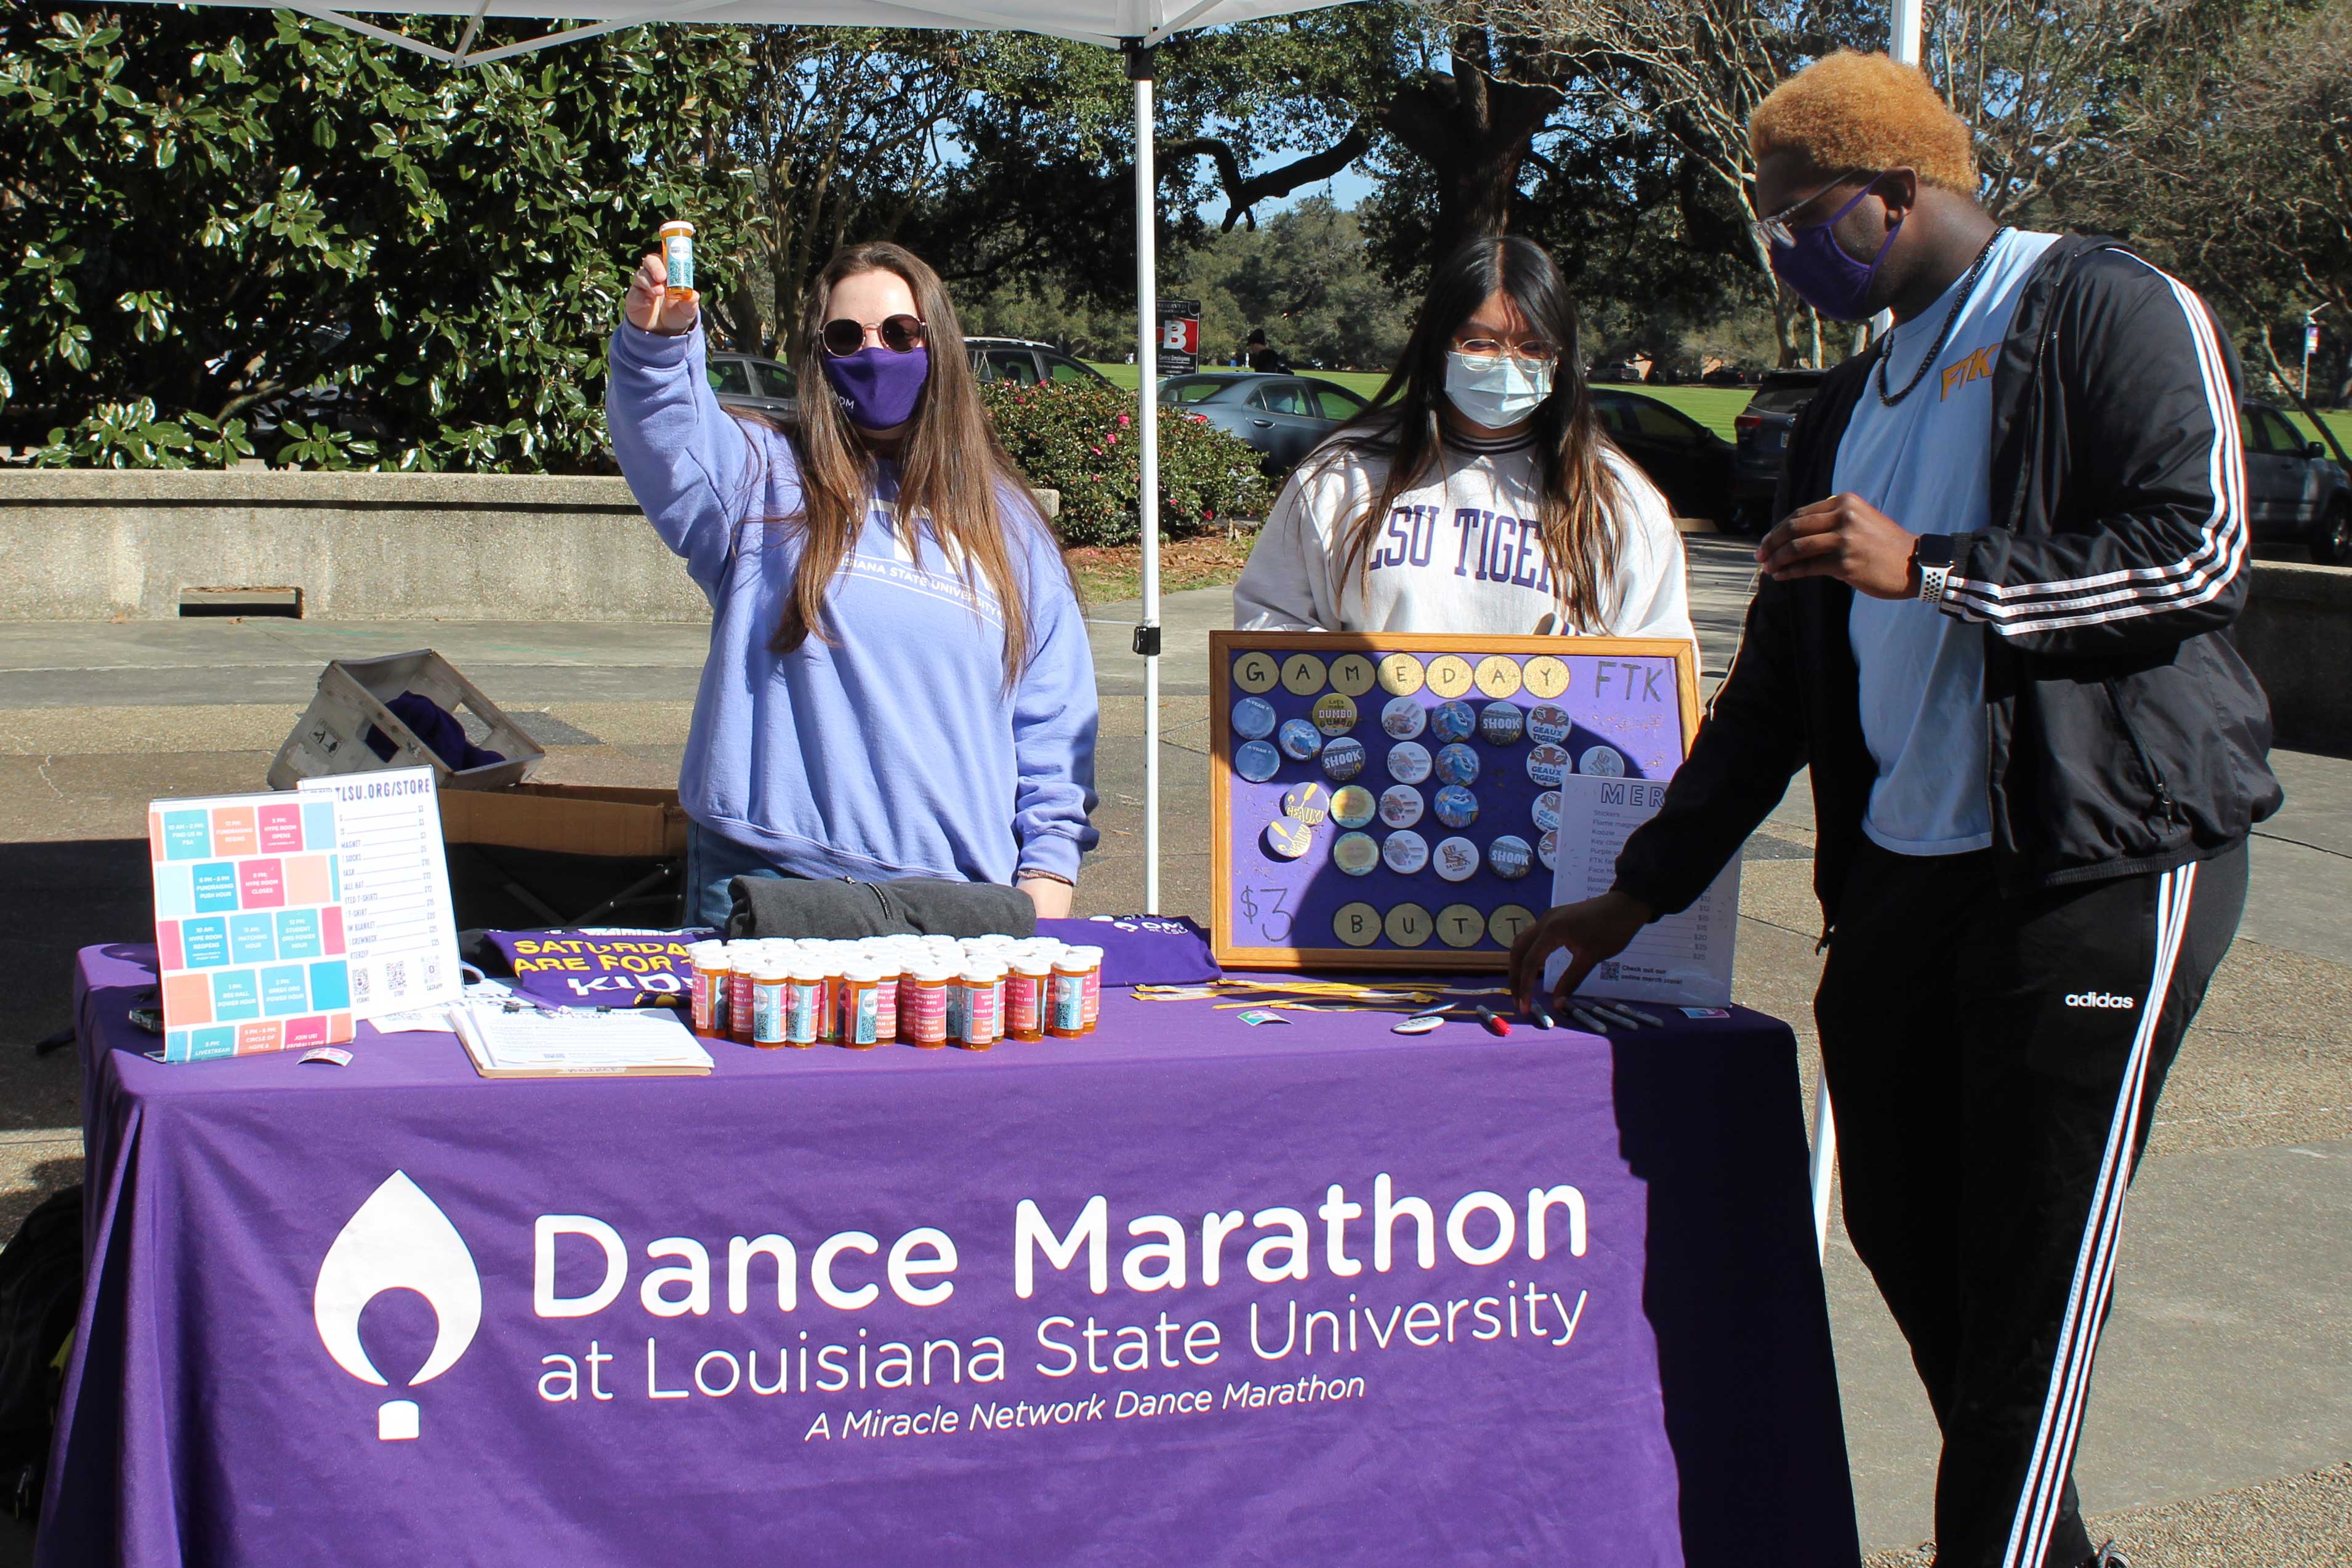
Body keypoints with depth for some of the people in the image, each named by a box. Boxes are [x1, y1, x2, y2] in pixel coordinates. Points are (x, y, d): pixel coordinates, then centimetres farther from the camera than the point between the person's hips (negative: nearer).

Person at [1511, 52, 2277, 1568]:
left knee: (2033, 1273, -7)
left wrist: (1930, 571, -16)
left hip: (2106, 863, -8)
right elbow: (1779, 687, 23)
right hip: (1903, 874, 8)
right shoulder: (1858, 402, 21)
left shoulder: (2112, 310, -2)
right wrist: (1636, 891, 21)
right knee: (1906, 1231, 9)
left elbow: (2197, 551, -14)